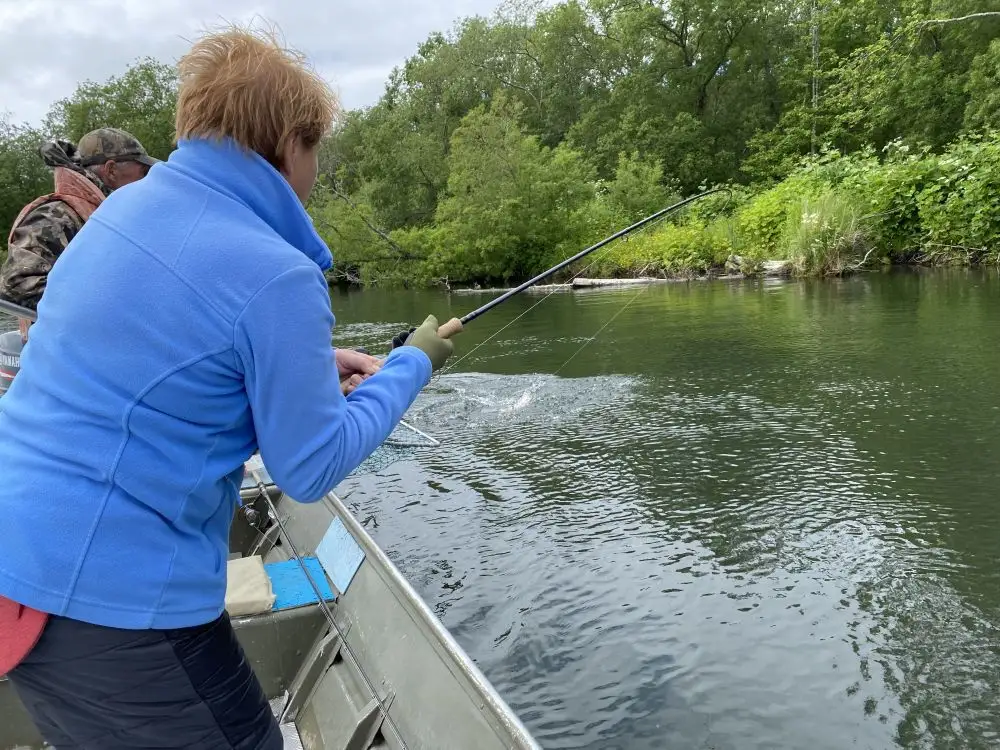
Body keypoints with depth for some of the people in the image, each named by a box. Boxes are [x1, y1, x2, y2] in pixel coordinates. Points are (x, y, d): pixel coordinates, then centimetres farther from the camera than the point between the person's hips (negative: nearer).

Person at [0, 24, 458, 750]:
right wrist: (412, 365, 0)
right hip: (109, 592, -8)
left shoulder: (126, 206, 4)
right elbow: (311, 469, -12)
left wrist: (311, 363, 16)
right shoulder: (275, 277, -21)